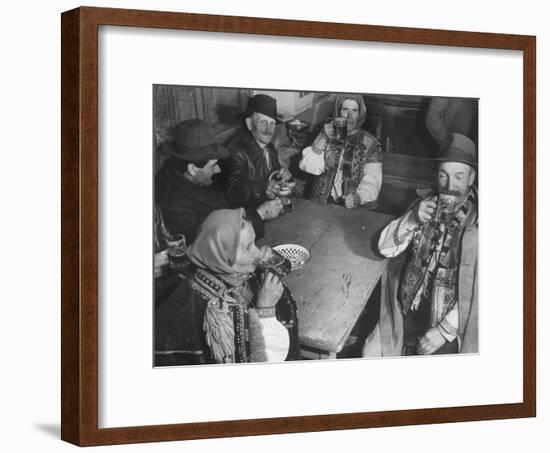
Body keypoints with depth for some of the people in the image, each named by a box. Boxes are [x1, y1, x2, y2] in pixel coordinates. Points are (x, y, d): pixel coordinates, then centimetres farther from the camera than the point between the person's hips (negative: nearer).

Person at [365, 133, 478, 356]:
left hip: (450, 322, -4)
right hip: (406, 311, 4)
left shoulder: (477, 220, -14)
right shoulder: (427, 203, 3)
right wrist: (412, 219, -17)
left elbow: (475, 291, -18)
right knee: (371, 354, -3)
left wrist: (442, 332, -19)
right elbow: (385, 248, 1)